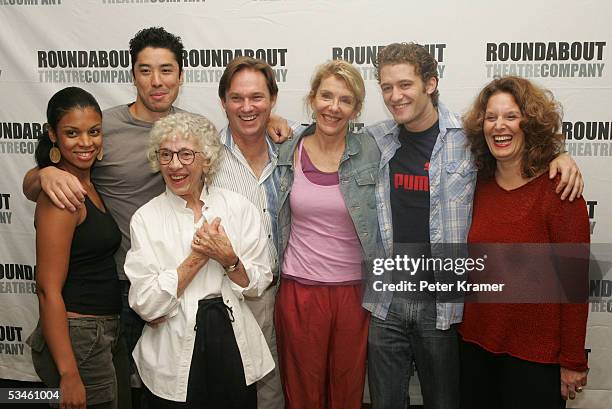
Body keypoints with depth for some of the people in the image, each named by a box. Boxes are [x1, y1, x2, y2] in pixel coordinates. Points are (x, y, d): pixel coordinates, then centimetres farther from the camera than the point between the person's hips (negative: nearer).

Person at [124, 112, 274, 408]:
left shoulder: (238, 207, -3)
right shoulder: (145, 218, -6)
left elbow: (259, 284, -1)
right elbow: (145, 305, -12)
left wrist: (228, 258, -19)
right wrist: (197, 257, -17)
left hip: (234, 348, 2)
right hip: (174, 357, -1)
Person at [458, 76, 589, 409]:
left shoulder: (558, 189, -14)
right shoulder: (479, 185, 1)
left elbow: (574, 281, -12)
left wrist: (573, 362, -10)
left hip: (535, 355, -4)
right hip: (476, 344, 5)